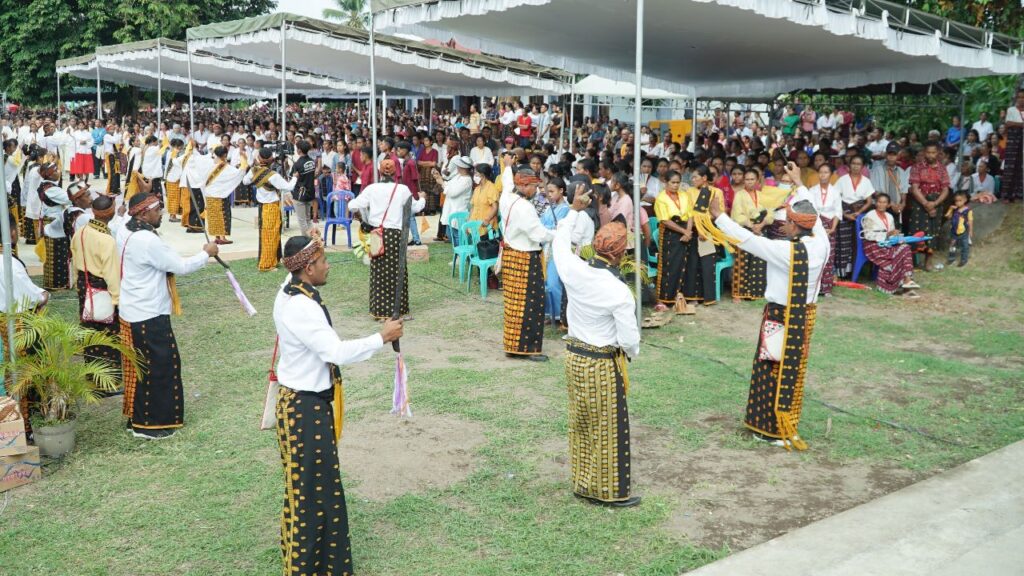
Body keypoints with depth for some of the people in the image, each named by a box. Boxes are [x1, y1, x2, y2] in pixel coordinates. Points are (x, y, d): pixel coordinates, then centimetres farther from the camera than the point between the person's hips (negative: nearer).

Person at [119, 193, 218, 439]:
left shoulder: (124, 232, 3)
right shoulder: (149, 241, -25)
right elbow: (181, 267, -18)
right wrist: (206, 253, -4)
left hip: (131, 311, 10)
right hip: (149, 316, -10)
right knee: (158, 367, 2)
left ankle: (136, 416, 29)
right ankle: (148, 424, 10)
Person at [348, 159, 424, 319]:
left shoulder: (372, 188, -2)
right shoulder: (402, 189, -4)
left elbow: (353, 206, -6)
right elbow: (415, 208, 10)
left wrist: (364, 219, 13)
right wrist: (421, 199, 32)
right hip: (395, 234, -1)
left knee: (378, 272, 8)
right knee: (396, 272, 7)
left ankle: (379, 309, 11)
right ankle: (396, 309, 12)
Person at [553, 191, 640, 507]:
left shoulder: (574, 271, -11)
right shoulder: (620, 293, -24)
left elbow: (560, 242, 11)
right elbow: (629, 338, -19)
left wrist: (574, 210, 20)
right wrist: (631, 353, 4)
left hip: (574, 356, 6)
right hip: (604, 364, -6)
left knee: (580, 424, 18)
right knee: (610, 429, 8)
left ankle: (583, 484, 31)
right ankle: (611, 492, 19)